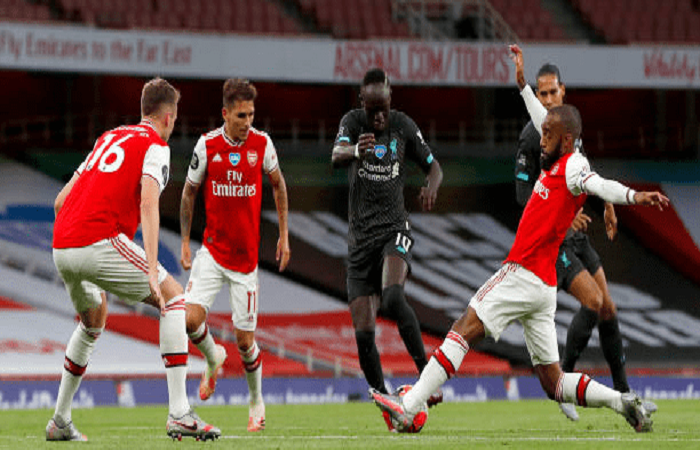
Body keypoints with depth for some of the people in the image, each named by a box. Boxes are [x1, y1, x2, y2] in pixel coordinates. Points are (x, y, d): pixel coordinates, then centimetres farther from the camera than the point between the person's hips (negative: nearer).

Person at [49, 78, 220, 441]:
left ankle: (60, 422, 31)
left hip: (61, 248, 8)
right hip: (100, 241, -8)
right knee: (173, 298, 2)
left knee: (94, 320, 31)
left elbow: (61, 200, 26)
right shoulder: (155, 146, 3)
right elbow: (148, 204, -15)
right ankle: (179, 414, -9)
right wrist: (152, 270, -22)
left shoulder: (109, 138, 26)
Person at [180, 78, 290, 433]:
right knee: (191, 318, -17)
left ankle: (257, 403, 24)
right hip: (212, 250, 0)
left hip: (246, 255, 0)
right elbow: (189, 193, 6)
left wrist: (284, 235, 10)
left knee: (245, 339, 1)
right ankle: (213, 358, 18)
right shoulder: (207, 146, -7)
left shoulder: (262, 144, -5)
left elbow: (278, 184, 12)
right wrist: (185, 242, 3)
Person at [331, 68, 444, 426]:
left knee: (392, 296, -31)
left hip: (394, 230, -1)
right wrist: (355, 150, -47)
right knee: (363, 332, -4)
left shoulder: (403, 126, 3)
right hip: (360, 237, 1)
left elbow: (433, 166, 13)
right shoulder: (352, 122, -1)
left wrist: (431, 188, -12)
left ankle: (426, 370, -24)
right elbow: (336, 156, -22)